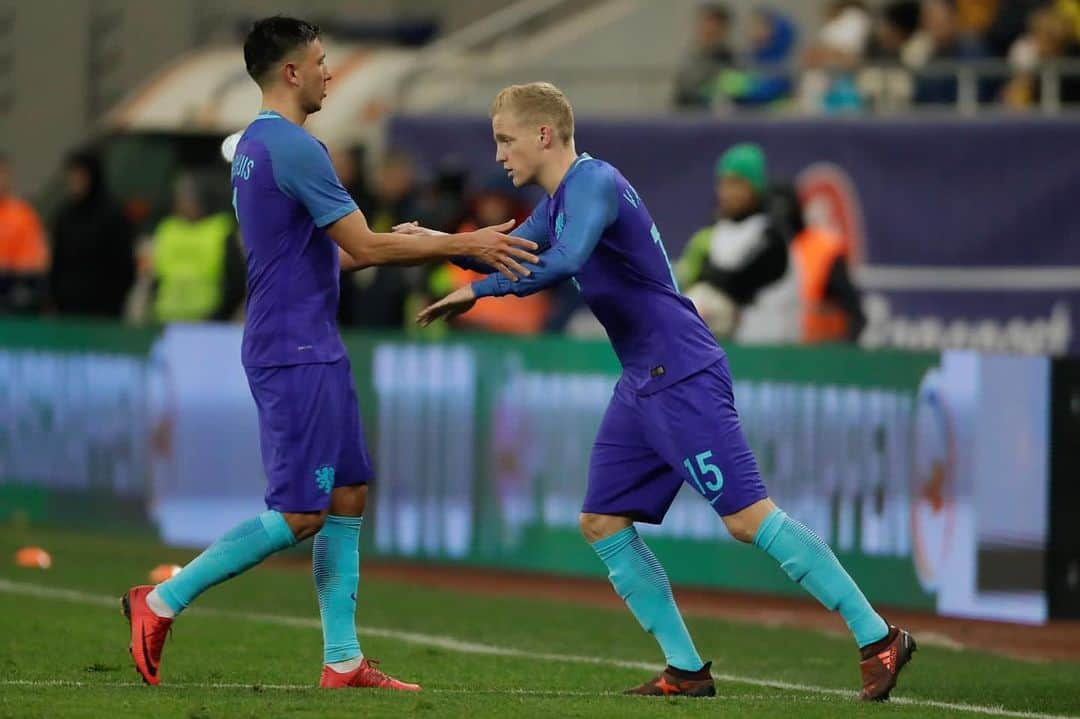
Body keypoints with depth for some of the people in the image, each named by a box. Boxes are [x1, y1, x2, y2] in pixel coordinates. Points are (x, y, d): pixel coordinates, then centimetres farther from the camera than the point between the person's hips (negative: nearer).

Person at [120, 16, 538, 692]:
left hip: (312, 350, 10)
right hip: (295, 352, -10)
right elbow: (365, 247, -18)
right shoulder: (295, 149, -17)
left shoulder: (253, 146, 15)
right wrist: (466, 244, -13)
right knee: (300, 515, -9)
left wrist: (406, 244, 25)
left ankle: (344, 661, 9)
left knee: (349, 496, 9)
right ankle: (162, 602, -4)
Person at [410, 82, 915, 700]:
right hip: (643, 386, 10)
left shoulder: (593, 183, -15)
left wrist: (477, 290, -26)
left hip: (684, 376, -10)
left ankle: (878, 638, -10)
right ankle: (687, 670, 9)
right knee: (602, 523, 7)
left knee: (748, 516, -13)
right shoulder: (559, 201, 16)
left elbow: (564, 262, -33)